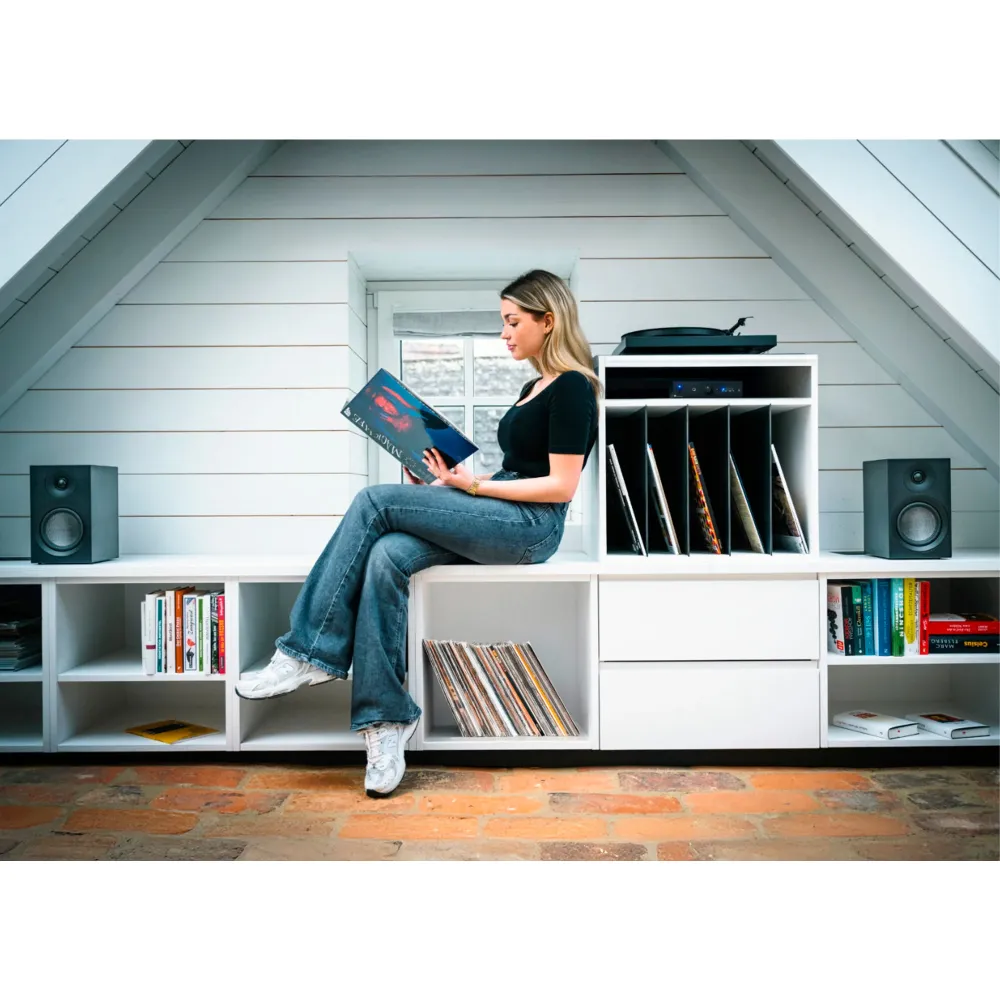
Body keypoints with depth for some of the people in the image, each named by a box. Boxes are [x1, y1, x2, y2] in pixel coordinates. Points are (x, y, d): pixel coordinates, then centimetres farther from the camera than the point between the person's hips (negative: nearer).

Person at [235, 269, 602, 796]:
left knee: (376, 501, -19)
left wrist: (474, 485, -16)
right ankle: (386, 718, -18)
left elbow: (560, 485, -14)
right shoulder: (534, 387, 21)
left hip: (530, 526, -8)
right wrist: (446, 489, 9)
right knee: (387, 557, -20)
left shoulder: (573, 388, -7)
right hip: (497, 520, 8)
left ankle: (310, 653, -12)